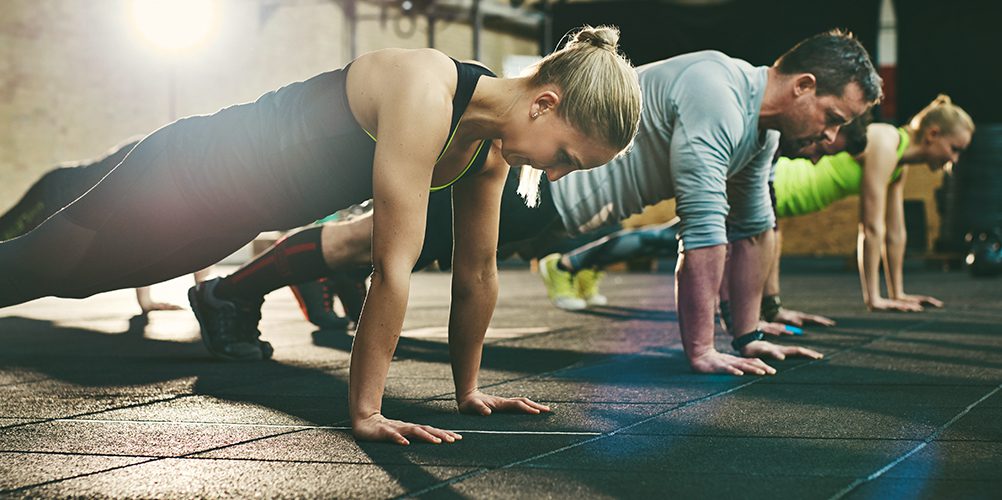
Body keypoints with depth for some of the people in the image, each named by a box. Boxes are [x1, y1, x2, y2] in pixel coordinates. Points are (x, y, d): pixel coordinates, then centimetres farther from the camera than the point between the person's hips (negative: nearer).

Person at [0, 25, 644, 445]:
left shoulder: (491, 145, -11)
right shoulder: (424, 97, -37)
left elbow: (477, 272, 0)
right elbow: (394, 267, -36)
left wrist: (469, 389, 6)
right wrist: (365, 412, -32)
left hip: (243, 205, 8)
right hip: (188, 173, -8)